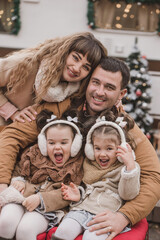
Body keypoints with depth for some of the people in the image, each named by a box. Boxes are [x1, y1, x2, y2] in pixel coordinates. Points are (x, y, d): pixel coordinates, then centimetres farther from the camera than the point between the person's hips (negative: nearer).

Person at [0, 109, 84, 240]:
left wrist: (41, 198, -19)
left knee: (25, 229, -31)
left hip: (49, 207, -3)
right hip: (21, 197, 3)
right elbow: (19, 169, 26)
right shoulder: (34, 154, 13)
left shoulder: (76, 165, 3)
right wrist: (18, 180, 0)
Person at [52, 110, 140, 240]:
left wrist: (130, 165, -17)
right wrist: (77, 194, 6)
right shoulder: (89, 164, 21)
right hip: (81, 210, 4)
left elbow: (128, 194, -6)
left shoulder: (127, 167, 8)